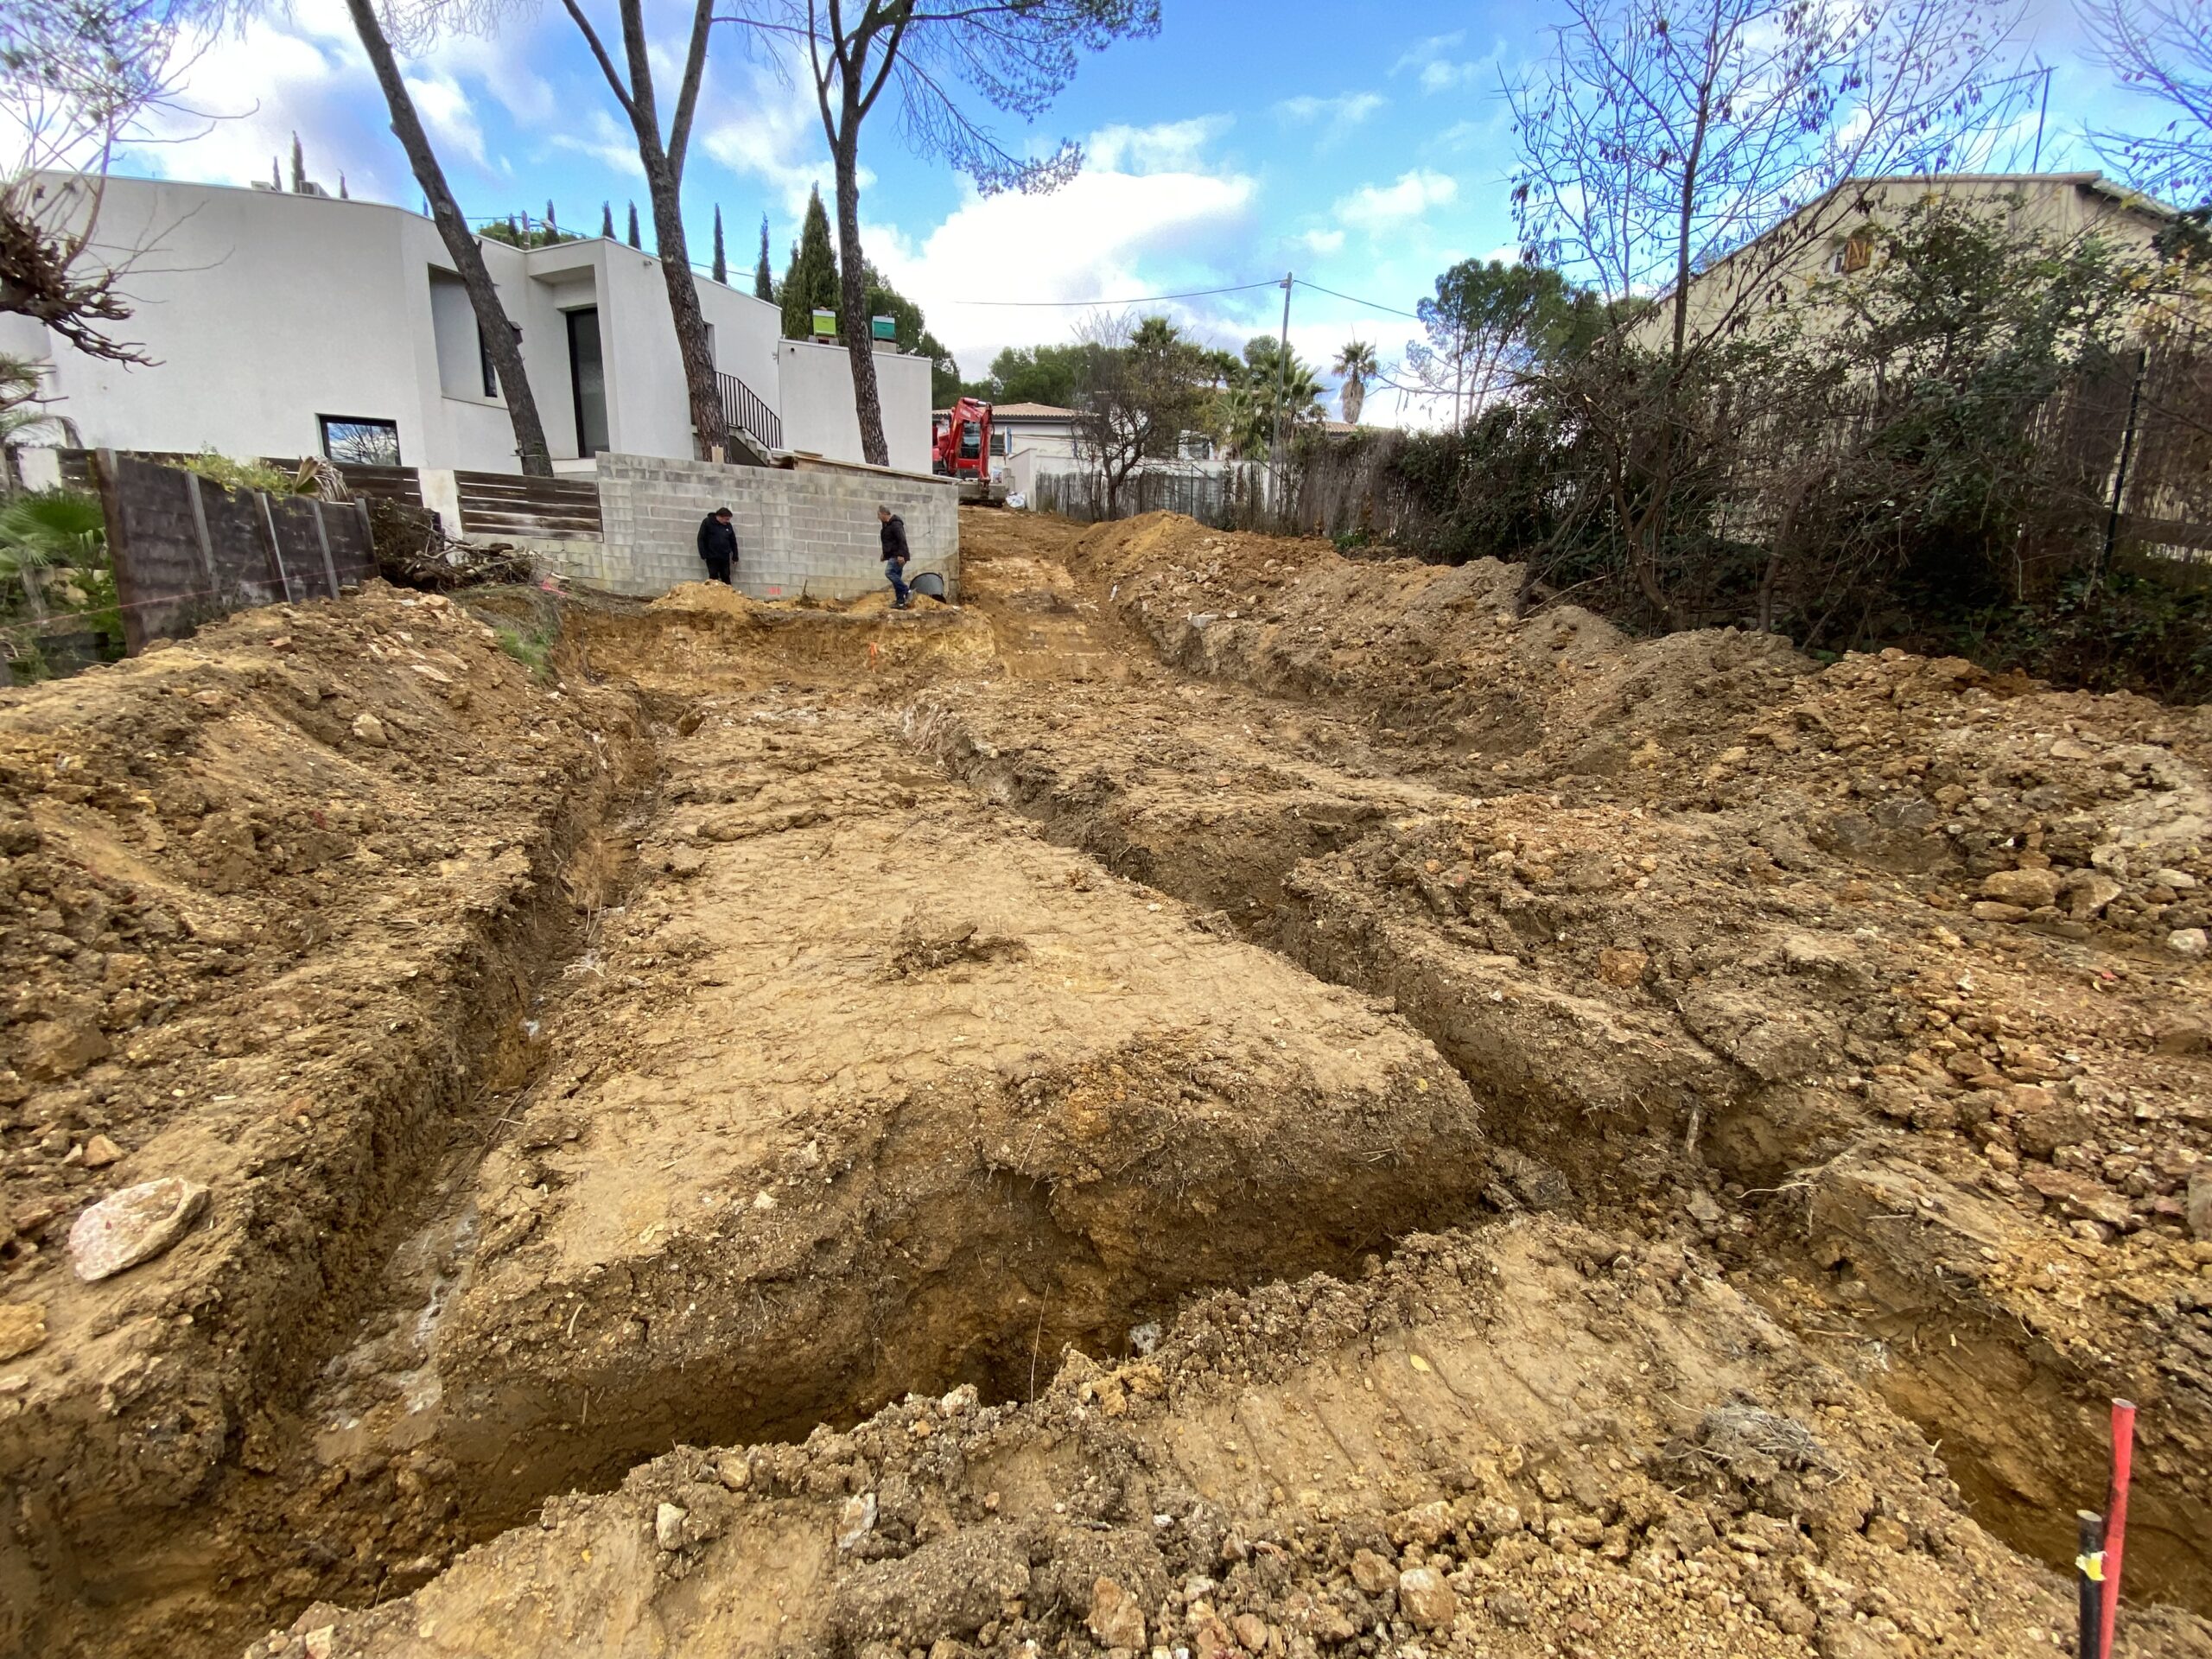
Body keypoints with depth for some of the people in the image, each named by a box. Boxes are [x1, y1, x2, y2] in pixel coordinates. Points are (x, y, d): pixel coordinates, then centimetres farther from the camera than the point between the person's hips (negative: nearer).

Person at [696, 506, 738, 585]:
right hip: (712, 557, -3)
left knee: (726, 579, 4)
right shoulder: (707, 522, -3)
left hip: (725, 558, 3)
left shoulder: (728, 525, 8)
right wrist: (703, 555, -11)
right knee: (713, 578, -3)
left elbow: (733, 542, 15)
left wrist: (735, 557, 11)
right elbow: (701, 539, -4)